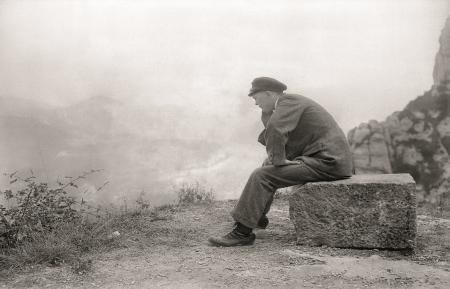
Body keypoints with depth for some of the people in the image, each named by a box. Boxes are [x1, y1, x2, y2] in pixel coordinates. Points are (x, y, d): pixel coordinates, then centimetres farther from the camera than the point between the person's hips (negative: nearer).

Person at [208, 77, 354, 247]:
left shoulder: (288, 101, -11)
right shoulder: (293, 103, 21)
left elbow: (274, 129, -30)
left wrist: (278, 159, -19)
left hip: (326, 162, -10)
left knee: (262, 176, -14)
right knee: (268, 168, 23)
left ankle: (242, 232, -11)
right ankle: (256, 216, 27)